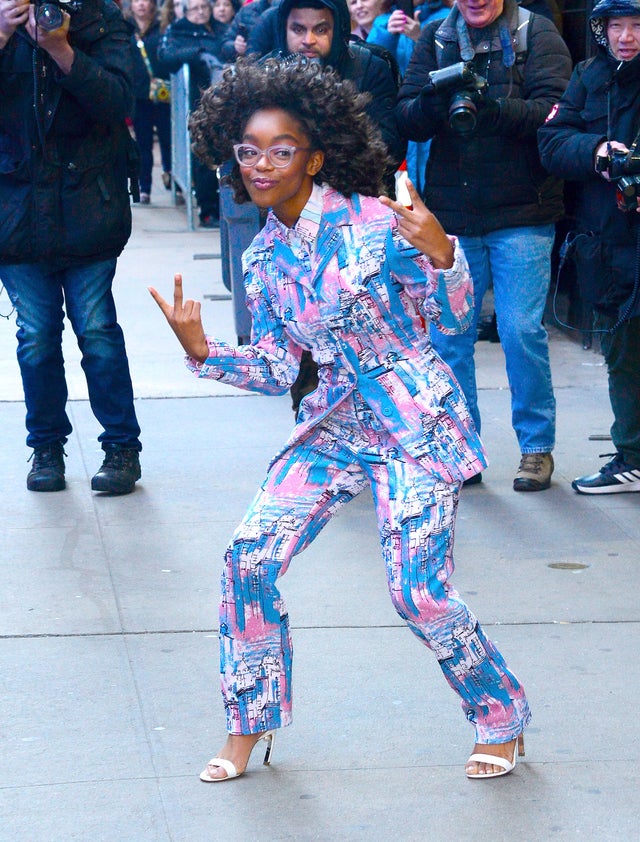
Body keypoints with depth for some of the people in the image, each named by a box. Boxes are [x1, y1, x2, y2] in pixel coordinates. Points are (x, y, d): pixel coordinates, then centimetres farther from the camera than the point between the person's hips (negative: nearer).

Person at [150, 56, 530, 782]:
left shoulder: (375, 222, -12)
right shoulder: (263, 259, 5)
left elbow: (455, 318, -8)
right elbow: (278, 368, 10)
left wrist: (440, 253, -27)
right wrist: (203, 351, -4)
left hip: (416, 427, -6)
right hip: (335, 425, 6)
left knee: (419, 594, -11)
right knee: (249, 558, -6)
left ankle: (501, 717, 15)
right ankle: (250, 723, 14)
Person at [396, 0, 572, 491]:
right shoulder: (435, 39, 9)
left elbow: (552, 114, -11)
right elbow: (407, 120, 2)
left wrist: (492, 108, -27)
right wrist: (437, 102, -20)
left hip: (522, 215, -3)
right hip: (451, 216, 3)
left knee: (522, 329, -5)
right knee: (448, 333, 4)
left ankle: (537, 446, 11)